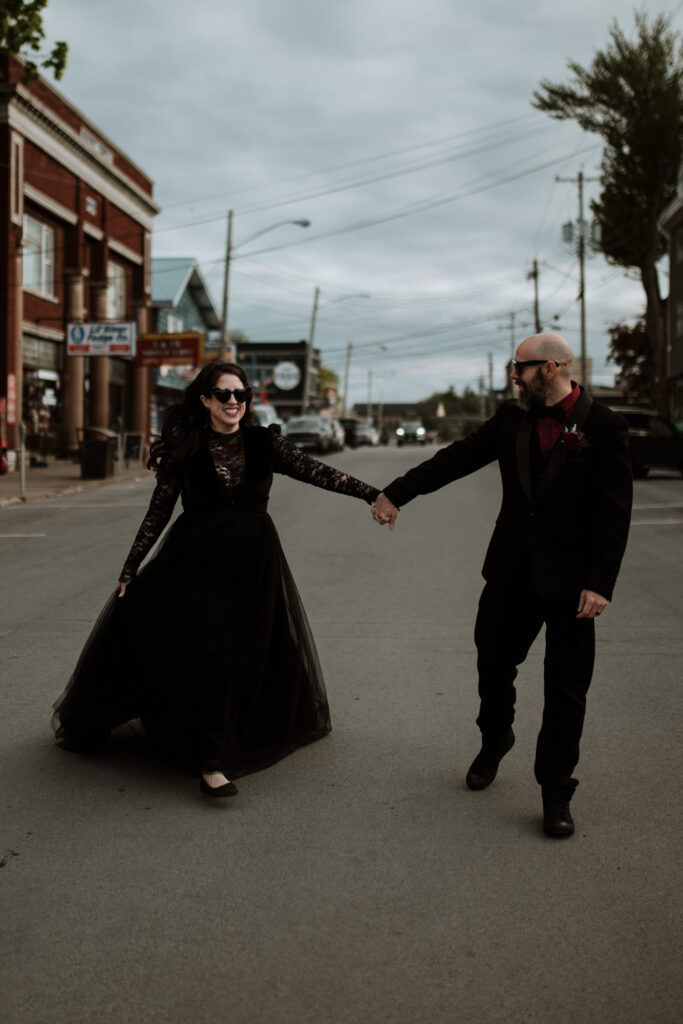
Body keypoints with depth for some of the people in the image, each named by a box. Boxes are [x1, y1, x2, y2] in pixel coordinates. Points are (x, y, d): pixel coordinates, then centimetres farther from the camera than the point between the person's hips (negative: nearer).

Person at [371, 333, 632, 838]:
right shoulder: (511, 419, 5)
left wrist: (600, 583, -16)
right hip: (511, 570, 5)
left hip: (569, 579, -4)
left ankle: (556, 792, 19)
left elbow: (616, 511, -11)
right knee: (493, 664, 17)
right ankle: (493, 743, 44)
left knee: (566, 690, 4)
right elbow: (456, 459, 8)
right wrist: (395, 493, 4)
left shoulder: (603, 426, -10)